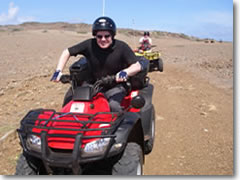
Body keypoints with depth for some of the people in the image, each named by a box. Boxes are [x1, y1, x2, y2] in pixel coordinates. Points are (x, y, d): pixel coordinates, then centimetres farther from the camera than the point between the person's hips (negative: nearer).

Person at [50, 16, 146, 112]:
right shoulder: (89, 45, -8)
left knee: (113, 105, -32)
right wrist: (58, 71, -11)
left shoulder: (121, 47, -11)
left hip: (115, 87, -2)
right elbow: (67, 52, 1)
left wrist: (125, 72, -36)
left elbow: (137, 66, -15)